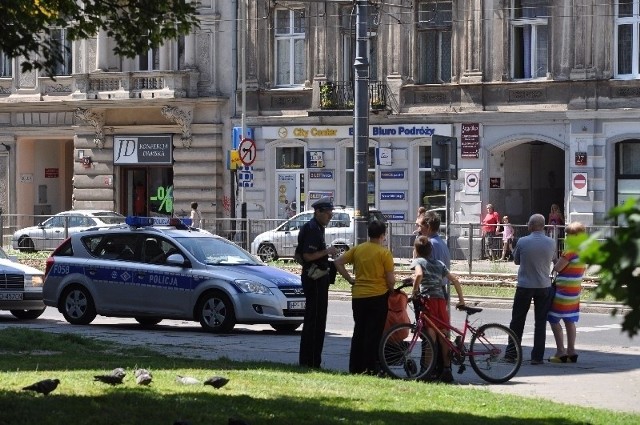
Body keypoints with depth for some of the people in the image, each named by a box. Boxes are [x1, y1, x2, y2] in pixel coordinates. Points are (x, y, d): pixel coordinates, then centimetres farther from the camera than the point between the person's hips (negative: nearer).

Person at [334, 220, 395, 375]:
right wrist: (391, 289, 10)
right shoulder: (384, 253, -9)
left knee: (359, 332, 13)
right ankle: (371, 367, 0)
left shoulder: (357, 249, 5)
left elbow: (338, 262, 2)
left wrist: (350, 279, 7)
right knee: (374, 333, 1)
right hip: (378, 296, -5)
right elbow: (390, 279, -11)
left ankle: (355, 367, 15)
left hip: (358, 296, 5)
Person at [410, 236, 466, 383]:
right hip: (441, 299, 4)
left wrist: (415, 291, -7)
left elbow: (419, 274, -18)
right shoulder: (439, 264, 21)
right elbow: (455, 280, 17)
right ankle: (447, 369, 7)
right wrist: (461, 300, 22)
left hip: (427, 299, -4)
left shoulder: (417, 261, 5)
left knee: (430, 335, -5)